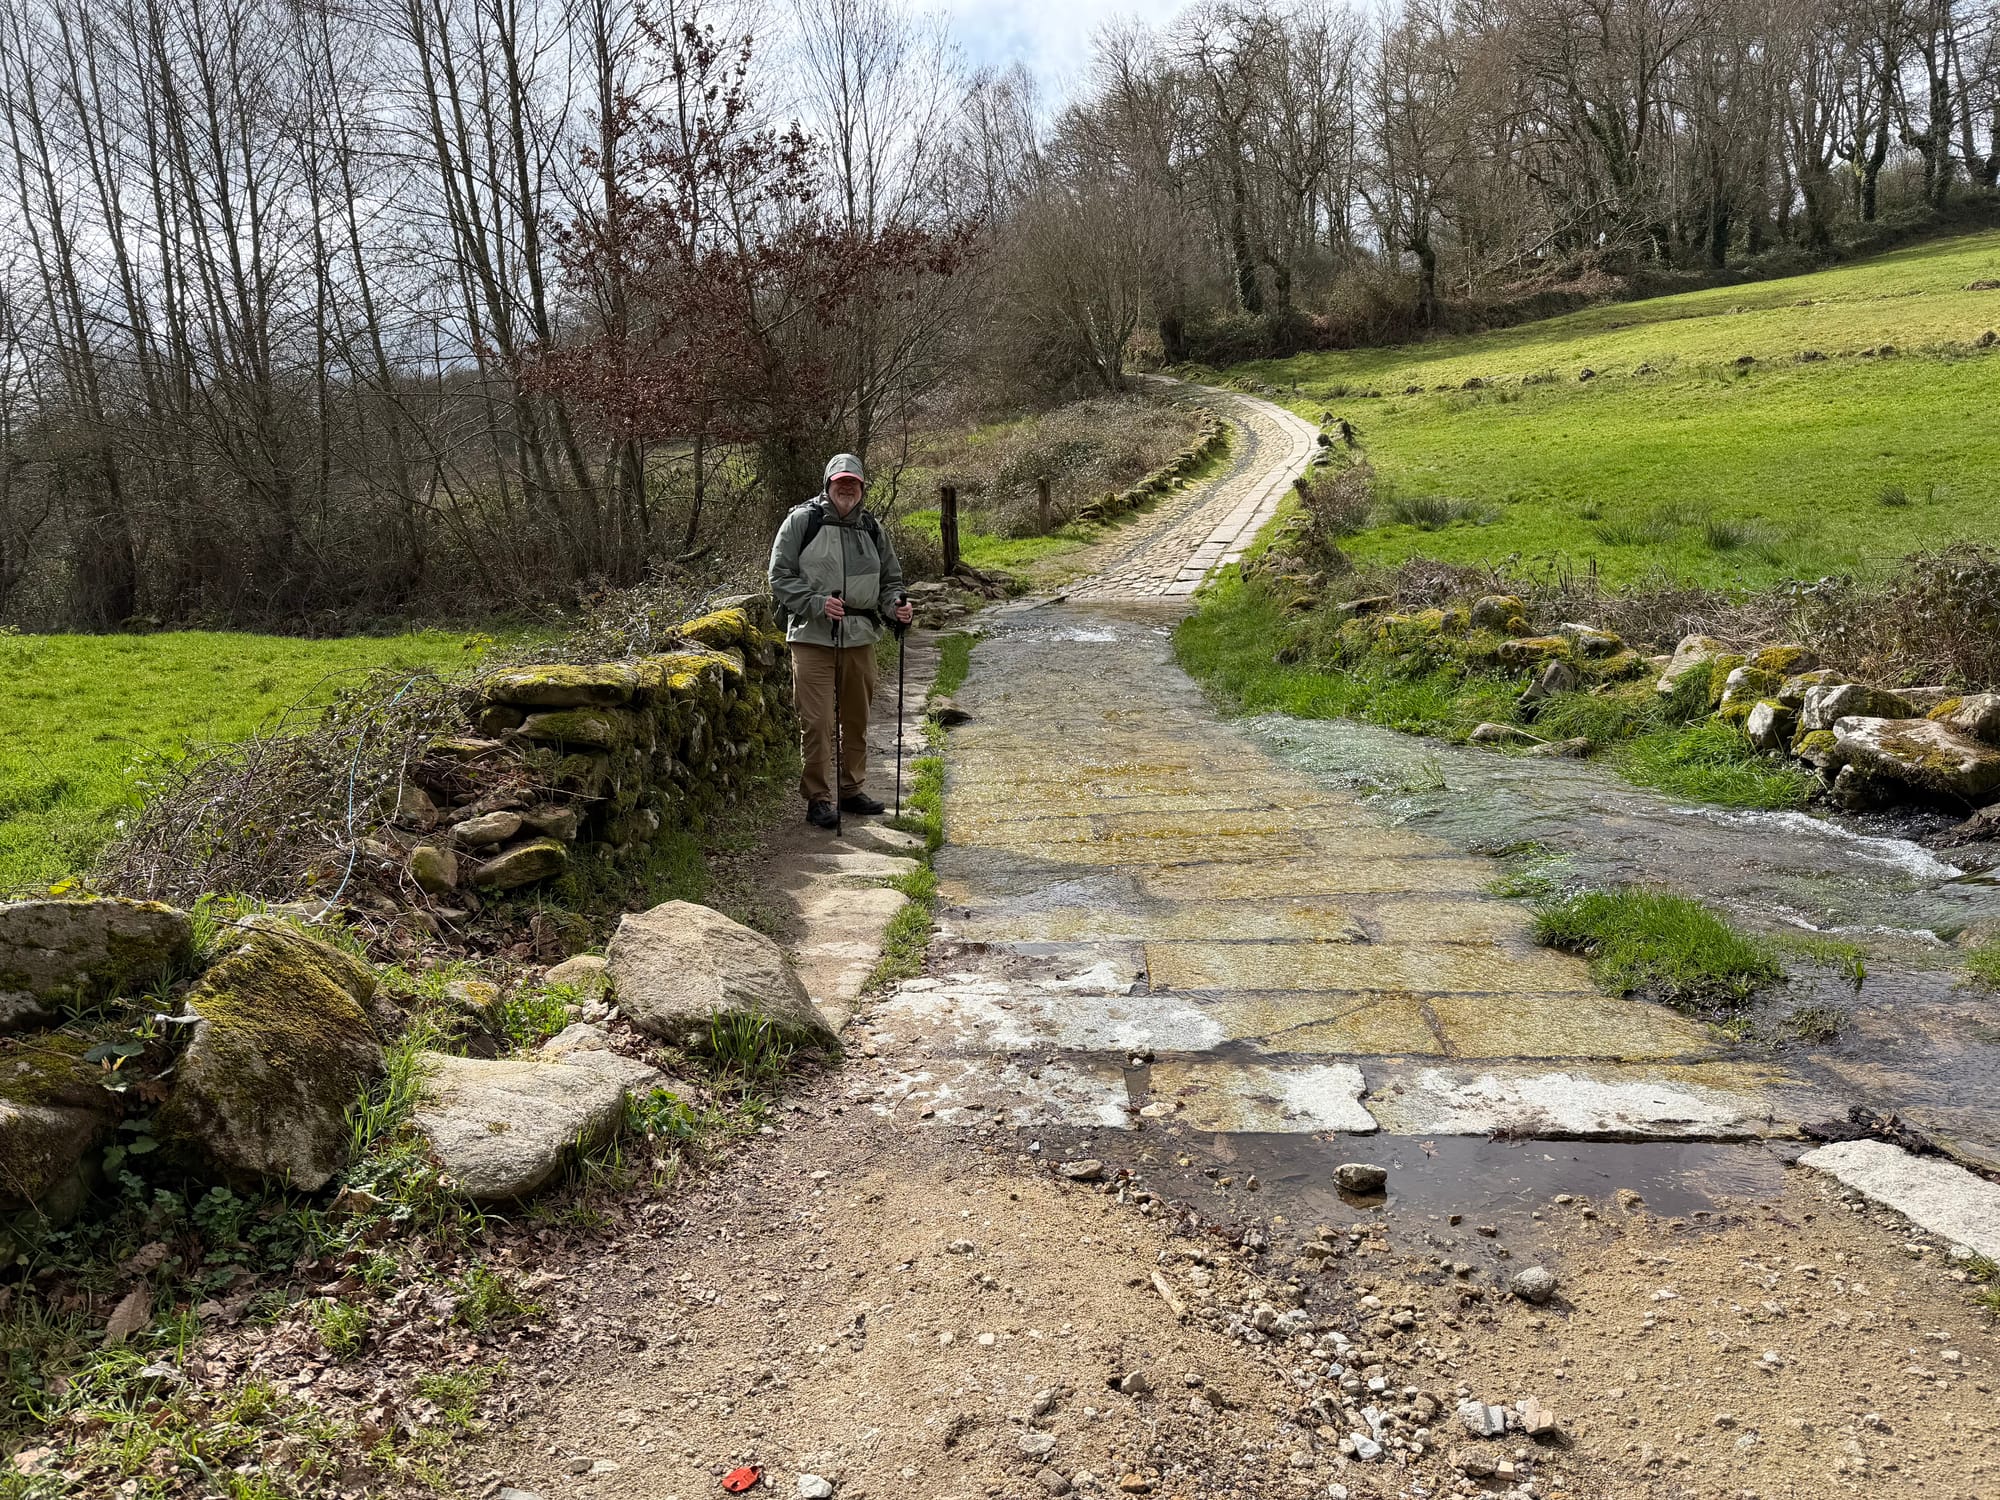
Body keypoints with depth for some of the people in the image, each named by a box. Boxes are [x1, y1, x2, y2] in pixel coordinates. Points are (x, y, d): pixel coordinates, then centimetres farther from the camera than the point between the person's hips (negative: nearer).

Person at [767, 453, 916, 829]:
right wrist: (817, 603, -18)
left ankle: (853, 789, 27)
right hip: (812, 638, -5)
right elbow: (781, 577, -4)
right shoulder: (802, 521, -1)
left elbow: (890, 579, 21)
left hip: (860, 639, 5)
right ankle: (818, 798, 2)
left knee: (857, 720, 13)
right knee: (818, 722, -7)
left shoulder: (872, 528, 12)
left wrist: (895, 605, -1)